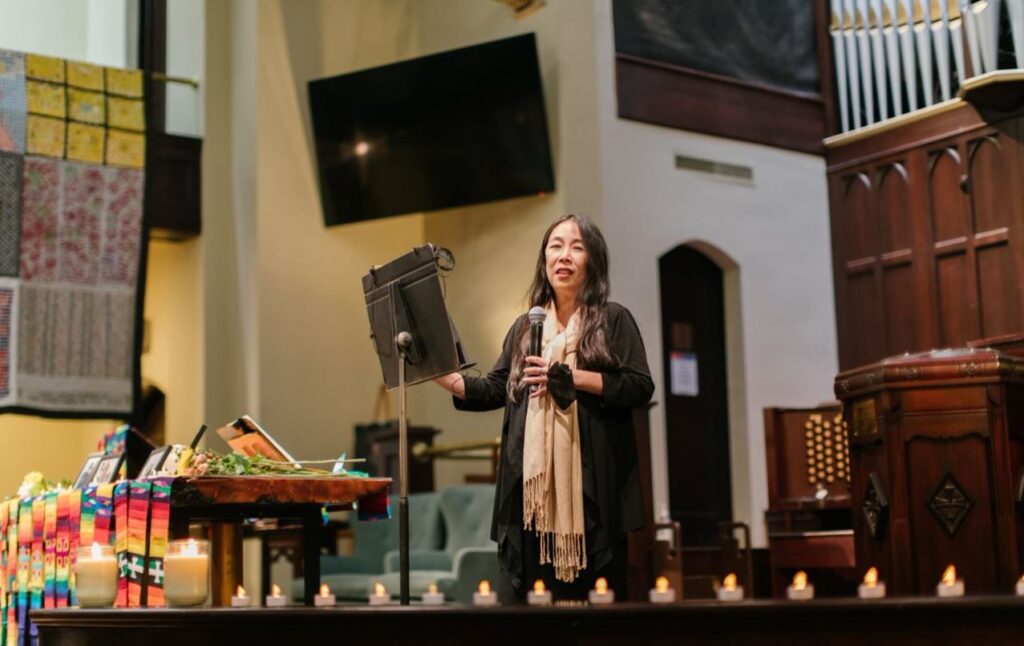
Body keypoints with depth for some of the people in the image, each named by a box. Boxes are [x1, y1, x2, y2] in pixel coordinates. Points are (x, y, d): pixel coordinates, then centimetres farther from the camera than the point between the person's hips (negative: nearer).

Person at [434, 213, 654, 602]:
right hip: (534, 483, 4)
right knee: (523, 597, 0)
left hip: (591, 486, -3)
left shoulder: (613, 319, 5)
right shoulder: (525, 327, 19)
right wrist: (440, 375, 4)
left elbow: (641, 387, -4)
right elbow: (495, 390, 15)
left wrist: (573, 378, -12)